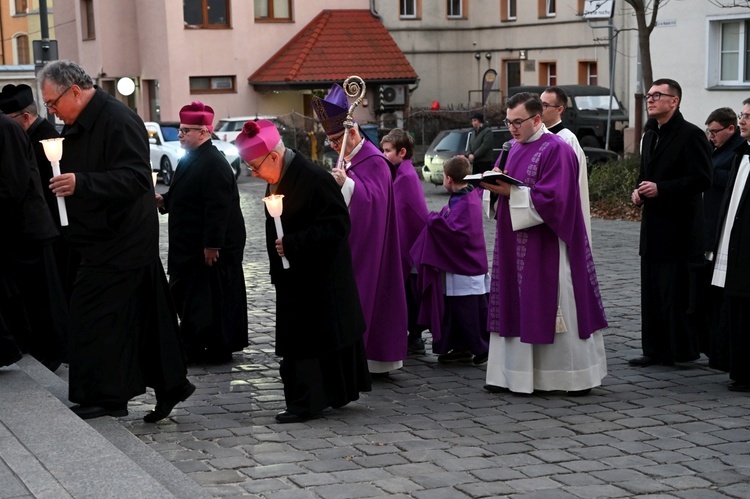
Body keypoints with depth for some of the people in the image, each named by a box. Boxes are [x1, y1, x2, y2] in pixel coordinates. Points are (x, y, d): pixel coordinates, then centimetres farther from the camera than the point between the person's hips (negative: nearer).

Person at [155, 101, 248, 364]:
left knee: (212, 297, -3)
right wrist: (164, 200, 6)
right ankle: (195, 347, 23)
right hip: (191, 246, 10)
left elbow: (218, 207, -24)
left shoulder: (214, 163, -19)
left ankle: (217, 348, 6)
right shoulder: (189, 160, 14)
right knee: (188, 294, 14)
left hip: (212, 247, -10)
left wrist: (212, 245, -26)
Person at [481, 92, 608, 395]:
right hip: (515, 245, 8)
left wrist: (510, 192, -21)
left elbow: (553, 198, -20)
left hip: (546, 247, -8)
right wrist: (492, 184, -4)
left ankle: (577, 376, 9)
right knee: (515, 309, 8)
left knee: (554, 310, -2)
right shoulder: (514, 149, 14)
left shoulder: (556, 150, -12)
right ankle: (513, 374, 13)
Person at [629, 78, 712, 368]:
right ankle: (655, 350, 16)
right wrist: (639, 191, 6)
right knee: (651, 292, 9)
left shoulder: (691, 135, -10)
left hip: (679, 227, -8)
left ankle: (681, 351, 4)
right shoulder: (650, 134, 17)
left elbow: (702, 180, -16)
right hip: (653, 225, 8)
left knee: (676, 292, -5)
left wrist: (660, 189, -20)